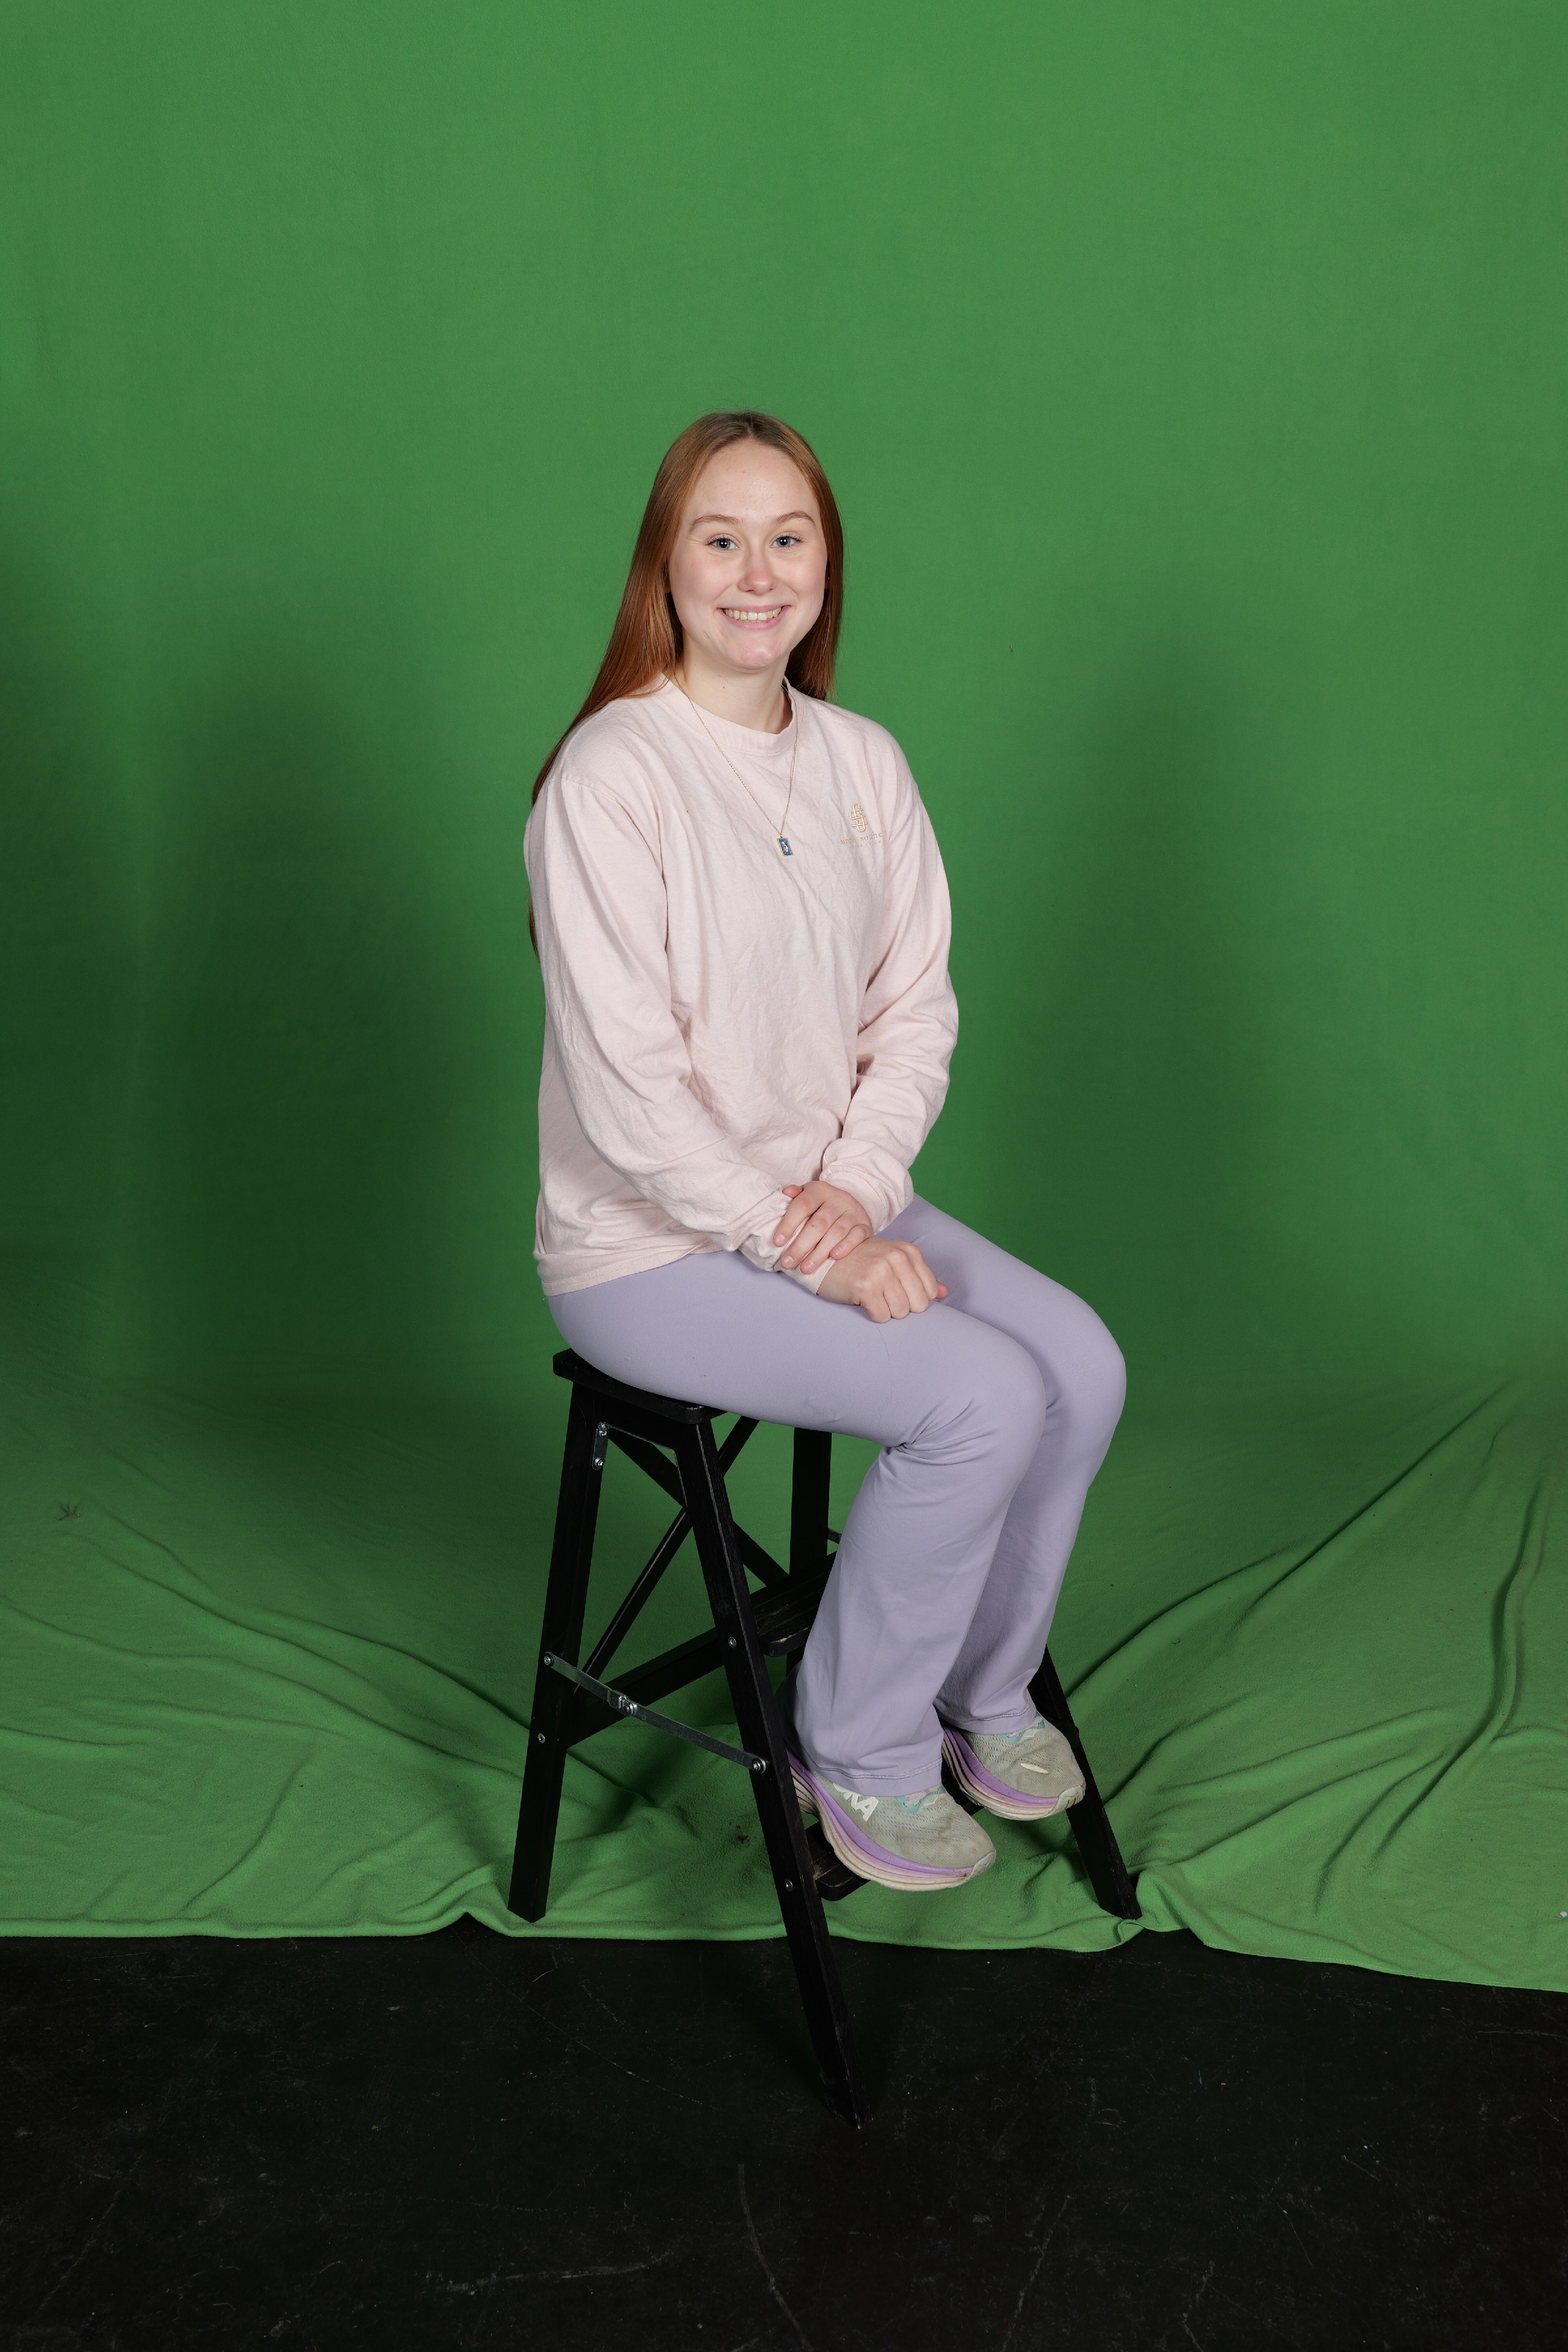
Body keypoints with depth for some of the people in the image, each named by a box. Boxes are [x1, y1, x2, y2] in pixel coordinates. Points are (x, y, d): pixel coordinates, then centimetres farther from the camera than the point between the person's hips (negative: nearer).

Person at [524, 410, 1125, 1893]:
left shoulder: (864, 765, 5)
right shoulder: (610, 779, -16)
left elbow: (915, 1010, 5)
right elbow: (628, 1095, -20)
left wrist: (858, 1190, -11)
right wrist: (806, 1248, -19)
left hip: (829, 1205, 7)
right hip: (650, 1251, -6)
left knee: (1081, 1363, -10)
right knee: (982, 1400, -20)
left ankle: (982, 1688, 16)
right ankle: (857, 1754, 3)